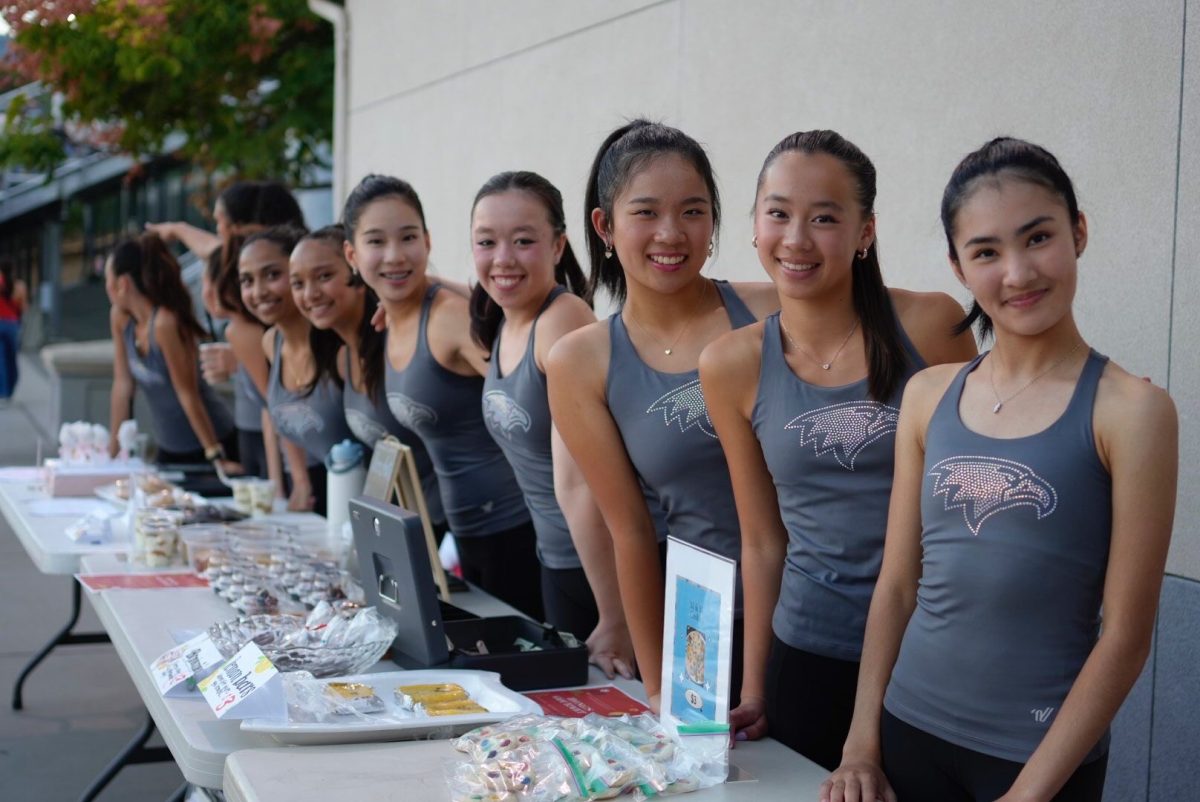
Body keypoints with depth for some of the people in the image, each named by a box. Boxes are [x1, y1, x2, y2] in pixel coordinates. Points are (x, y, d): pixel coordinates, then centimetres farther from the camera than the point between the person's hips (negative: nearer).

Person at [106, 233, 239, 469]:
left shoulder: (165, 324, -26)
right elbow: (123, 384, 0)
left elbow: (187, 393, -24)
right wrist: (112, 448, 1)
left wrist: (217, 456, -20)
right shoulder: (120, 318, -5)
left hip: (207, 445, -7)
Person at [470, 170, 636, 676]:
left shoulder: (565, 321, -22)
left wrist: (616, 622, -27)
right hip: (557, 558, 9)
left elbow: (580, 481, -26)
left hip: (609, 563, -9)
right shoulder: (501, 327, 4)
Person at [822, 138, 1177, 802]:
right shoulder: (928, 396, 2)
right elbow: (897, 584, 6)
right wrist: (861, 744, 3)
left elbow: (1125, 635, -13)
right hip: (908, 729, 4)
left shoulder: (1130, 410, -11)